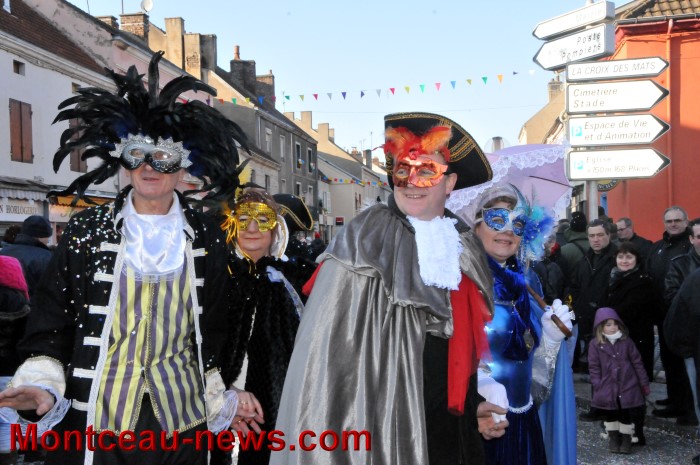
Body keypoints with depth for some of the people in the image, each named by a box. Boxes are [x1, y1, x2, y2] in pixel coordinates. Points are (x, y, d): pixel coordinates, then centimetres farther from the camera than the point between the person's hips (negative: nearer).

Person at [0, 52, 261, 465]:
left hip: (181, 420, 2)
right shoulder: (87, 230, -1)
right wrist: (43, 385, -14)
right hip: (94, 423, -1)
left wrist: (222, 399, 11)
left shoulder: (206, 238, 3)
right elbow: (52, 318, 0)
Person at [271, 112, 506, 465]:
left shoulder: (465, 251, 7)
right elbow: (329, 342, -12)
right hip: (382, 427, -5)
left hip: (454, 431, 5)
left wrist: (479, 405, 10)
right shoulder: (362, 242, -9)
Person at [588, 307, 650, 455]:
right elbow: (594, 367, -4)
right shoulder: (595, 344, -7)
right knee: (610, 414, 12)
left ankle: (626, 439, 23)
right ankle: (613, 438, 29)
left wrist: (644, 383, 5)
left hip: (627, 386, 0)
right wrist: (597, 386, -9)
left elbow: (637, 362, 3)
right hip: (607, 388, 0)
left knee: (625, 414, 7)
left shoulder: (626, 342, -2)